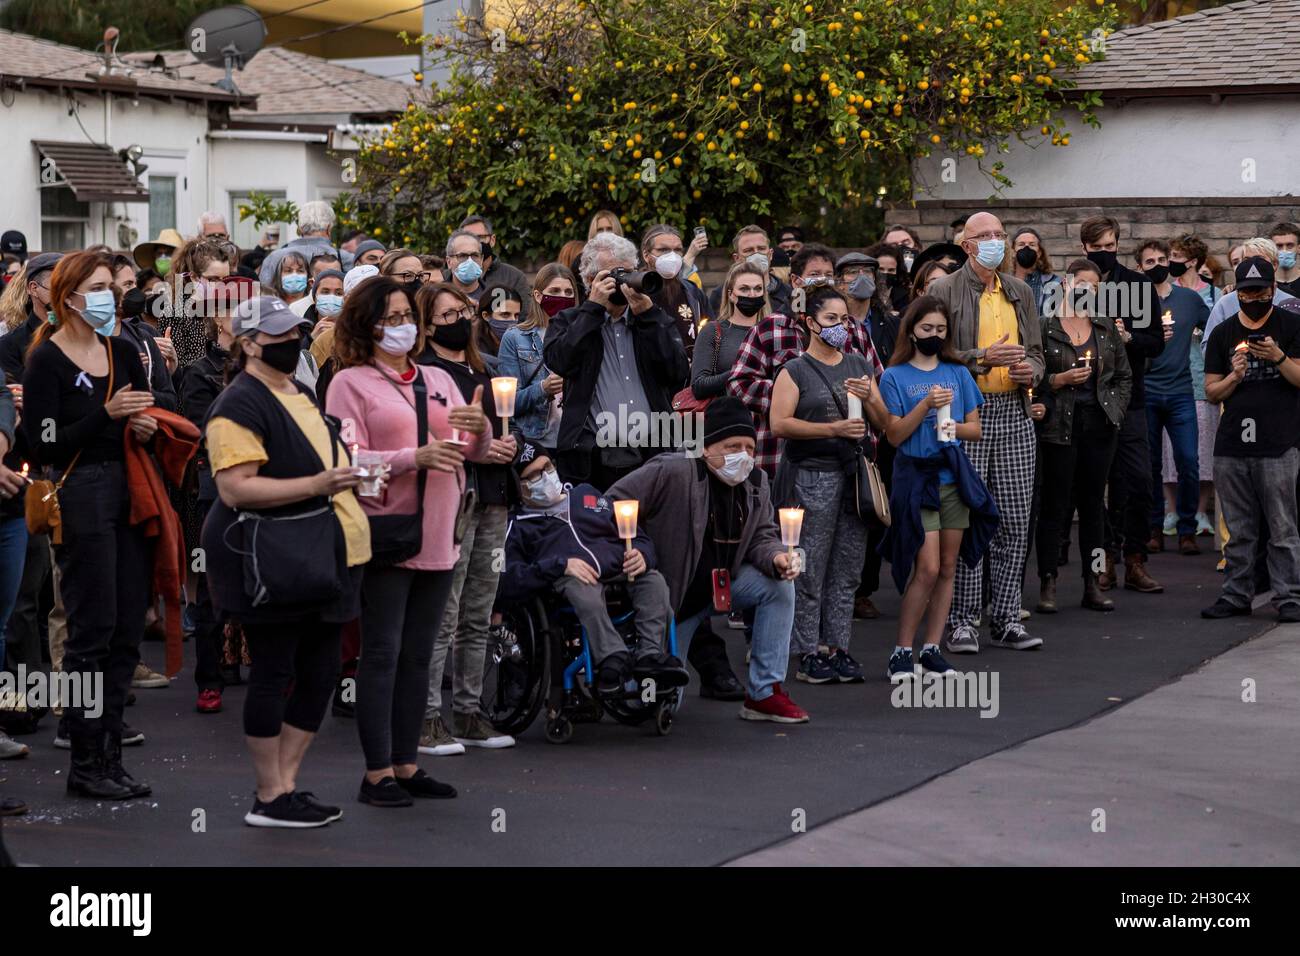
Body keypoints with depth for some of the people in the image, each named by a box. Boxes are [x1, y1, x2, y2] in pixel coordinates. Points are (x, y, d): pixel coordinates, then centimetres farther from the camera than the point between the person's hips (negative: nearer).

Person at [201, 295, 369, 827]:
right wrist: (317, 485, -26)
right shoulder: (239, 405, -12)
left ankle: (286, 784, 18)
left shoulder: (301, 394, 16)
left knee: (320, 672, 8)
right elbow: (234, 488, -22)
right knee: (274, 673, -3)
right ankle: (269, 799, 5)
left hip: (320, 560, 9)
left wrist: (346, 481, 18)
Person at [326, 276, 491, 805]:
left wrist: (480, 428, -11)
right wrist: (416, 457, -23)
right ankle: (376, 773, -1)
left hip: (437, 537, 5)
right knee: (382, 654, -4)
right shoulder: (351, 382, -1)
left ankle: (405, 765, 15)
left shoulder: (438, 379, 15)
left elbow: (476, 452, 13)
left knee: (417, 656, 9)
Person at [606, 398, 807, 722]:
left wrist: (776, 557, -19)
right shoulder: (672, 471, -22)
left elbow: (761, 537, 5)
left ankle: (765, 693, -11)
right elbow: (615, 505, -20)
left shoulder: (756, 483, -1)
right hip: (670, 595, -6)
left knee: (779, 584, -19)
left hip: (722, 585, 6)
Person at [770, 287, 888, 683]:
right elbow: (779, 424, -12)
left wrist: (868, 397, -6)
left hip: (854, 474, 5)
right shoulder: (795, 371, 0)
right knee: (810, 569, -5)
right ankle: (808, 653, -1)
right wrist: (833, 429, -18)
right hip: (811, 476, -5)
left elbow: (884, 422, 15)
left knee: (847, 569, 4)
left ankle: (836, 646, 10)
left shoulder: (859, 366, 16)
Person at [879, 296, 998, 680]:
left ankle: (931, 648, 11)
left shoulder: (958, 373, 10)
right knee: (927, 568, -11)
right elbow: (894, 435, -6)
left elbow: (975, 427, 11)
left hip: (954, 476, 4)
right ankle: (902, 651, -2)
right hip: (915, 477, -4)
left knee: (948, 567, 4)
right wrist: (925, 405, -18)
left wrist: (955, 428, -10)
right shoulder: (895, 377, 0)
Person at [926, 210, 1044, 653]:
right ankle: (962, 621, 2)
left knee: (1014, 522, 4)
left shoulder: (1020, 292, 16)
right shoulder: (945, 291, 0)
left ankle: (1007, 619, 10)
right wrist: (983, 358, -17)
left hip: (1014, 416, 5)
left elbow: (1036, 352, 21)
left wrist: (1029, 369, -2)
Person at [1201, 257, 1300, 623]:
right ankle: (1236, 595, 14)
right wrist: (1234, 377, -7)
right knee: (1238, 530, 8)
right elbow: (1211, 392, 12)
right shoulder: (1222, 334, 14)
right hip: (1231, 446, 4)